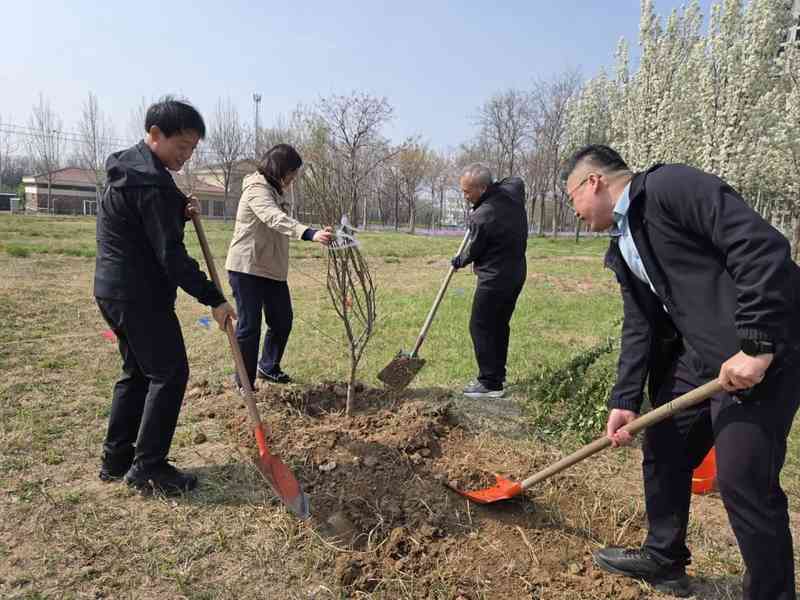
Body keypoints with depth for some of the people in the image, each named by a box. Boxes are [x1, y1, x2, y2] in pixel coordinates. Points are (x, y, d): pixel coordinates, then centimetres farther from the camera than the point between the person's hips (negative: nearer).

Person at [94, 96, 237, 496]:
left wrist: (179, 214, 5)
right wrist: (214, 299, -18)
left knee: (137, 371, 17)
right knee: (169, 374, -3)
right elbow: (171, 255, -23)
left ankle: (116, 459, 25)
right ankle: (148, 468, 5)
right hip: (140, 294, -10)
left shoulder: (128, 167, 13)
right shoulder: (152, 183, -20)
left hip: (115, 290, 10)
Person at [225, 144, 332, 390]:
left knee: (282, 321, 12)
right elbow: (276, 219, -35)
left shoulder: (273, 191, 15)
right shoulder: (257, 189, -16)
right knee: (249, 327, -1)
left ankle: (268, 367, 32)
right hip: (247, 269, -9)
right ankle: (244, 383, 14)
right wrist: (311, 234, -49)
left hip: (272, 269, 9)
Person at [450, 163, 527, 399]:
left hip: (494, 279, -9)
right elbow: (517, 179, 25)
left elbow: (473, 251, -8)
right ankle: (497, 375, 26)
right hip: (516, 274, 9)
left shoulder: (482, 217, -23)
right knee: (500, 326, 16)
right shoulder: (513, 189, -2)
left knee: (481, 327, 0)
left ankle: (490, 384, 2)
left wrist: (458, 261, 13)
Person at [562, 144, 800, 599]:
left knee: (744, 479, -6)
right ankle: (664, 558, 36)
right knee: (663, 451, 16)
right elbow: (640, 325, 11)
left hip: (764, 344, -10)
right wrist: (626, 399, 4)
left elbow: (762, 246, -22)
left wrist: (757, 344, -25)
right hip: (699, 352, 10)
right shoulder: (623, 247, 14)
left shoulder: (672, 186, -14)